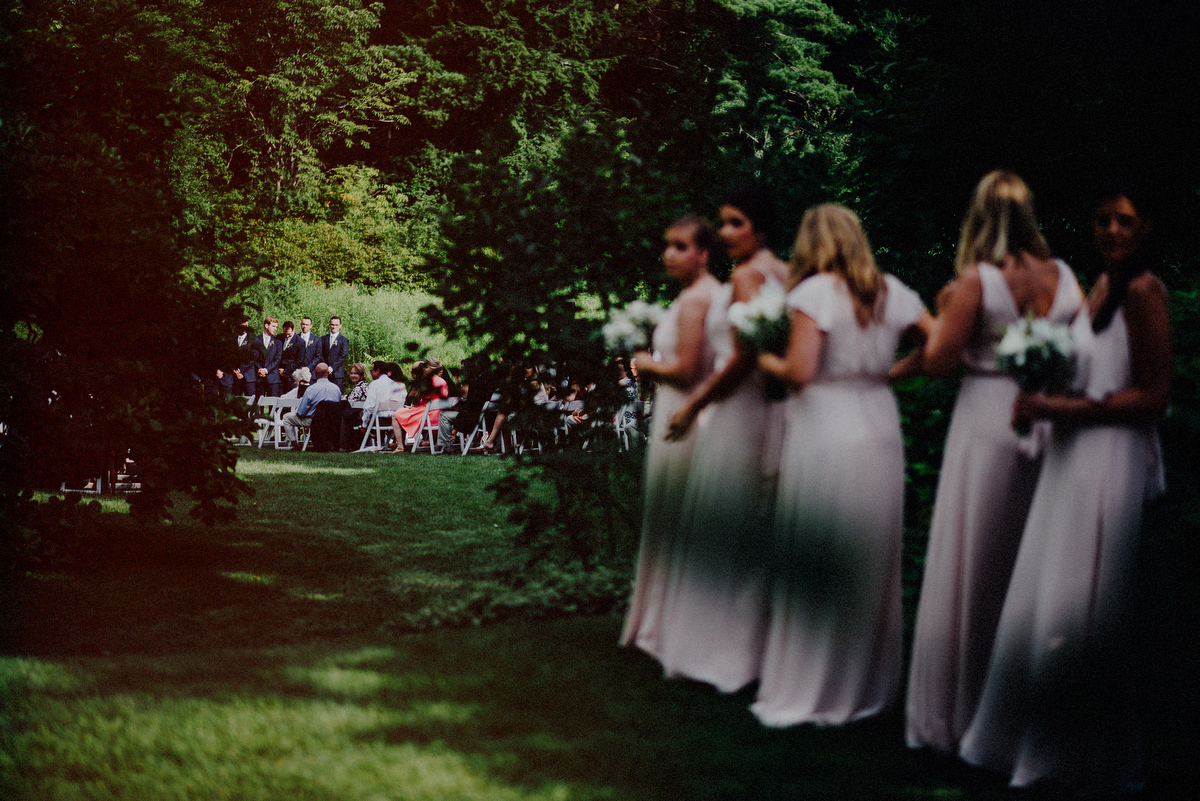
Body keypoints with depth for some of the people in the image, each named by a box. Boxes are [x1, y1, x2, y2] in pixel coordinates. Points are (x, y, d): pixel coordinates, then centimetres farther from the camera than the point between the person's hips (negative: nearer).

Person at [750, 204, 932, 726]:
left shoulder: (814, 292, -10)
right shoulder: (891, 292, 6)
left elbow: (800, 371, -16)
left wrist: (765, 360, 2)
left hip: (825, 434, -6)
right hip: (880, 430, 6)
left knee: (816, 565, 2)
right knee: (871, 563, 14)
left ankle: (809, 691, 8)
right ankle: (869, 682, 23)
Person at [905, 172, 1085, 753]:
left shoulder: (976, 281, -11)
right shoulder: (1064, 277, 2)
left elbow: (938, 361, -10)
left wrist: (942, 313, 7)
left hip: (987, 426, -4)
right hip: (1049, 426, 4)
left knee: (971, 570, 5)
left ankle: (954, 713, 12)